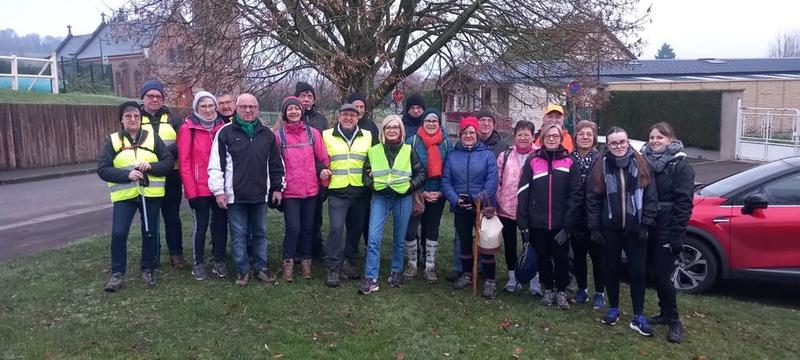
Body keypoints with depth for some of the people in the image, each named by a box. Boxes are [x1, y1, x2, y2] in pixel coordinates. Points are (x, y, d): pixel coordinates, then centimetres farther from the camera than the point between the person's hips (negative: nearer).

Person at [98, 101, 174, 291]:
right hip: (124, 195, -1)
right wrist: (127, 174, -18)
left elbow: (169, 162, 1)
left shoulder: (152, 137, 4)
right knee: (118, 233, -6)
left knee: (150, 232, 9)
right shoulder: (112, 140, 3)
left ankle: (147, 270, 26)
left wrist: (151, 166, -18)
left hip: (151, 194, 1)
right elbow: (102, 169, -4)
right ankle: (117, 273, 11)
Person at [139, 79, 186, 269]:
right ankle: (152, 257, 20)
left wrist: (166, 152, -19)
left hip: (170, 176, 1)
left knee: (172, 217, 10)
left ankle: (176, 253, 21)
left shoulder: (172, 119, 8)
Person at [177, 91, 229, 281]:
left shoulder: (222, 127, 6)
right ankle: (198, 263, 19)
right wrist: (191, 191, -12)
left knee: (220, 224, 10)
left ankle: (219, 261, 23)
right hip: (199, 188, -3)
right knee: (200, 225, 5)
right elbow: (184, 162, -8)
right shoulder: (188, 129, -5)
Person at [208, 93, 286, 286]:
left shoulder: (267, 134, 8)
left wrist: (277, 187, 10)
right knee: (239, 234, 5)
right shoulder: (225, 133, -2)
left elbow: (276, 164, 13)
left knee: (260, 233, 12)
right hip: (235, 195, -3)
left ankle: (261, 267, 24)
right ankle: (242, 269, 17)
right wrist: (218, 190, -8)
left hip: (260, 194, 3)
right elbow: (216, 164, -4)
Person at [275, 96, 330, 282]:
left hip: (311, 189, 2)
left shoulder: (313, 133, 2)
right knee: (293, 227, -6)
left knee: (308, 227, 11)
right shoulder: (279, 135, -2)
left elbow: (323, 159, 6)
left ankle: (305, 260, 26)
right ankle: (288, 262, 12)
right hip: (290, 190, -2)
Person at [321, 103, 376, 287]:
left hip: (360, 191, 3)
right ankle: (332, 268, -1)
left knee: (356, 229, 10)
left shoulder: (367, 136, 10)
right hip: (337, 191, -3)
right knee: (336, 228, -11)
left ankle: (349, 263, 25)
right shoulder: (327, 135, 5)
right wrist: (321, 171, -5)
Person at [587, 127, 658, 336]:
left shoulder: (639, 163, -2)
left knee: (638, 271, 3)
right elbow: (592, 199, -2)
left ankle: (638, 317, 13)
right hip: (610, 228, 0)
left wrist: (646, 225, -6)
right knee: (611, 269, 11)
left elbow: (650, 197, -1)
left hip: (635, 228, 0)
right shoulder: (602, 166, -3)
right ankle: (613, 309, 28)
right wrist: (594, 228, -5)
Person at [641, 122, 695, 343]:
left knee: (663, 275, -6)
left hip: (667, 231, -6)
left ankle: (674, 321, 8)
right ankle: (665, 313, 26)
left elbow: (683, 203, -13)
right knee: (656, 272, 12)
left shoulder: (680, 165, -8)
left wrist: (676, 236, -18)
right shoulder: (646, 162, 10)